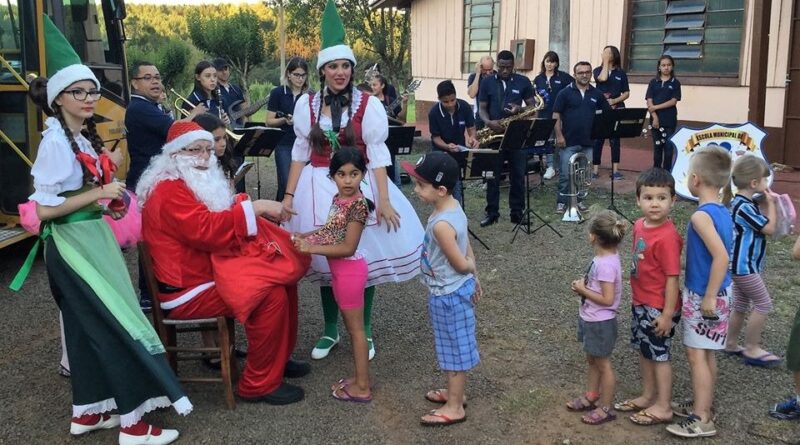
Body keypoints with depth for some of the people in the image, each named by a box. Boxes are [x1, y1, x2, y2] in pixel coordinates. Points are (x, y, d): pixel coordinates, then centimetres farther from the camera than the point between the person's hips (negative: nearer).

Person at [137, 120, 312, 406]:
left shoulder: (198, 181, 15)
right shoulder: (169, 191, -18)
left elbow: (219, 224, 16)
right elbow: (205, 229, -31)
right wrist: (253, 207, -30)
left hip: (213, 268, 11)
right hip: (187, 290, -11)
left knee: (284, 276, 6)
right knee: (271, 296, -23)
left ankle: (278, 358, 18)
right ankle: (260, 384, -13)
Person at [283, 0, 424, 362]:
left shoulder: (368, 105, -7)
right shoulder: (307, 104, 0)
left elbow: (377, 154, -8)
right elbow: (300, 152, 5)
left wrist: (384, 200, -14)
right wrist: (289, 195, 0)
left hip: (360, 187, -2)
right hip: (319, 188, 2)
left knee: (364, 256, 4)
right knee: (325, 258, 9)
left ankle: (365, 332, 22)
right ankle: (330, 331, 26)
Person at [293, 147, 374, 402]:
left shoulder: (358, 204, -22)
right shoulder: (339, 199, 4)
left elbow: (348, 247, -23)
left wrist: (311, 248, -23)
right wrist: (304, 236, 5)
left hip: (350, 269, -9)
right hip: (339, 269, 9)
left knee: (356, 328, 1)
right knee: (351, 326, 17)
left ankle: (362, 387, 11)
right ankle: (358, 378, 29)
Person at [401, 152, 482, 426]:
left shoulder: (441, 224, -31)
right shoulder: (453, 207, -2)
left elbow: (460, 265, -23)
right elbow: (468, 249, 8)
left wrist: (471, 270, -2)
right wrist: (475, 276, 16)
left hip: (448, 295, -9)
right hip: (455, 290, 9)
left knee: (454, 349, 7)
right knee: (453, 348, 24)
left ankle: (454, 408, 24)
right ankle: (455, 393, 42)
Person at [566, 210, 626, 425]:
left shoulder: (606, 264, -28)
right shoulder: (605, 257, 1)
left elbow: (607, 299, -28)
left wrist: (582, 290, -19)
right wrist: (584, 284, -1)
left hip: (601, 323, -9)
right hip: (590, 319, 9)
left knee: (603, 364, 5)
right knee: (592, 360, 22)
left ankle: (606, 408, 19)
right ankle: (591, 397, 38)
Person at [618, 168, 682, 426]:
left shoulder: (667, 237, -25)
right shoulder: (639, 225, 0)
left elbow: (672, 278, -22)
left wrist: (667, 315, -20)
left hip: (659, 308, -8)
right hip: (640, 303, 8)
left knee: (660, 355, 6)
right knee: (644, 351, 20)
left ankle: (663, 408, 21)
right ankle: (648, 396, 37)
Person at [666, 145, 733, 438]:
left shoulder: (701, 215, -22)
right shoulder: (723, 212, 5)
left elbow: (721, 257, -30)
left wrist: (709, 297, -24)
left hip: (703, 295, -9)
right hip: (720, 293, 9)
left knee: (696, 355, 0)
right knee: (707, 354, 18)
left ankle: (702, 420, 6)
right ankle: (702, 407, 30)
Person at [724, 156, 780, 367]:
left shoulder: (741, 203, 9)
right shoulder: (745, 207, -23)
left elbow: (760, 222, 15)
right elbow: (769, 228, -16)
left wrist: (766, 204, 3)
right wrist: (770, 203, -6)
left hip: (742, 264, 10)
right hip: (745, 265, -10)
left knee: (741, 306, 17)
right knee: (763, 304, -2)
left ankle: (731, 344, 26)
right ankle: (752, 349, 6)